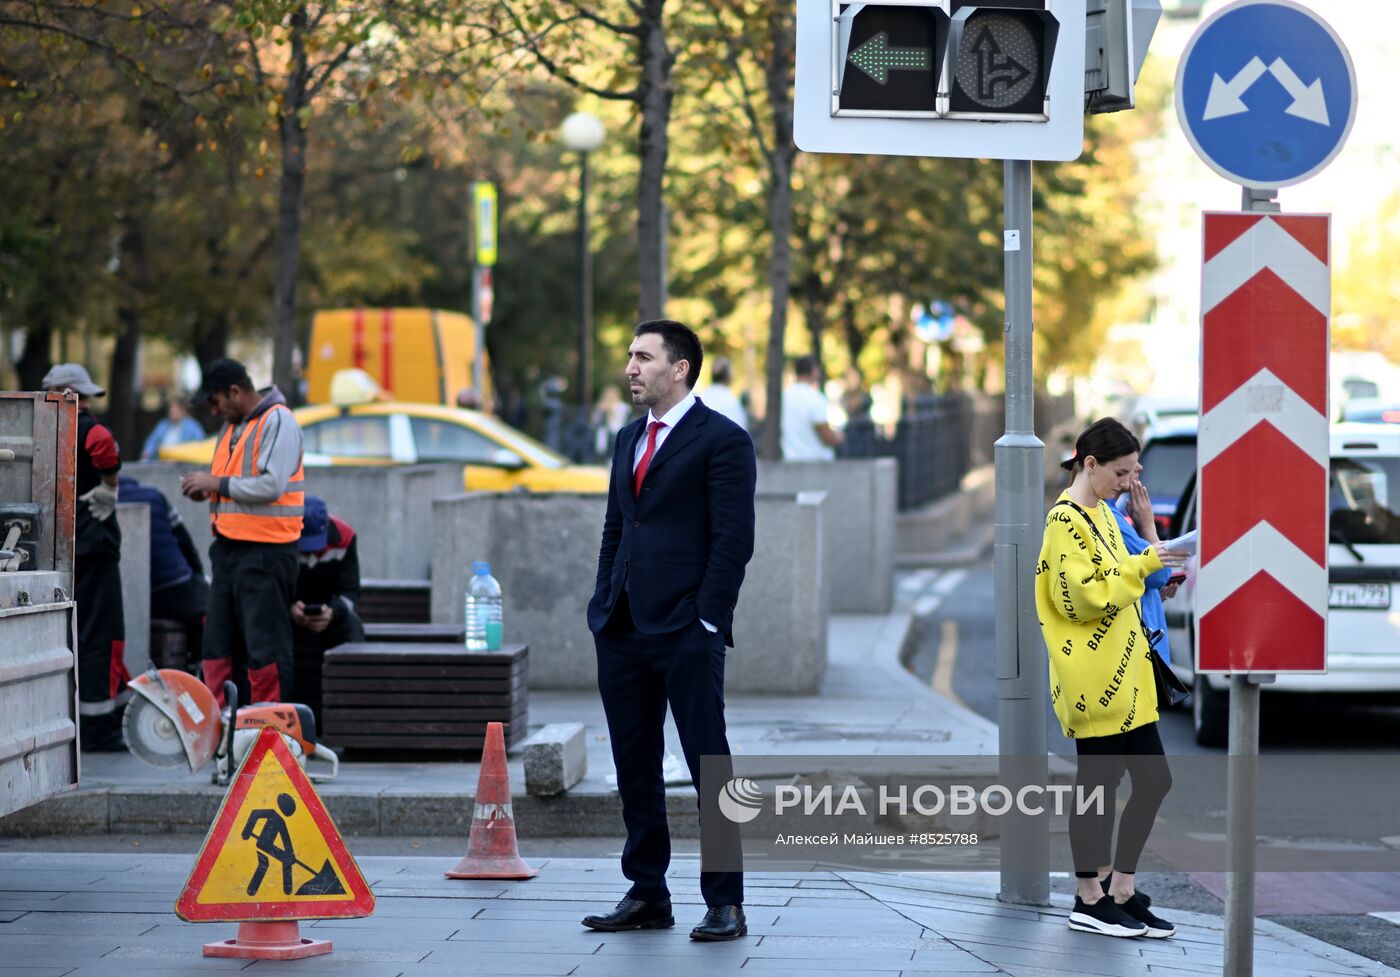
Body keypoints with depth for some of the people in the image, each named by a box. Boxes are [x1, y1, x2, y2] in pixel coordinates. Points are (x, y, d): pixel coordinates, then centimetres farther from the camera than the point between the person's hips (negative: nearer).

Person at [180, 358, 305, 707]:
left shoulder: (277, 422, -12)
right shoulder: (232, 426, 17)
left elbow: (270, 485, -22)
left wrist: (216, 483, -15)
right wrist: (206, 489, 6)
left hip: (265, 551, -9)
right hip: (230, 548, 9)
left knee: (265, 645, -6)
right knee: (218, 642, 11)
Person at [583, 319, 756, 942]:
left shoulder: (722, 440, -6)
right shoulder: (629, 440, 18)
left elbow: (733, 539, -10)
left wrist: (707, 620, -15)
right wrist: (603, 605, 12)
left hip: (685, 633, -8)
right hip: (622, 632, 8)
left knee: (709, 766, -4)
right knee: (634, 767, 10)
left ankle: (725, 903, 0)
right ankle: (647, 895, 19)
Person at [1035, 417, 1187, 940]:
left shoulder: (1101, 513, 15)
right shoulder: (1066, 519, -13)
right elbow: (1081, 599, -19)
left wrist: (1150, 574, 8)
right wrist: (1141, 567, -17)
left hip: (1124, 678, 9)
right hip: (1092, 679, -9)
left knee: (1152, 780, 8)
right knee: (1098, 782, -1)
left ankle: (1120, 891, 16)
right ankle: (1090, 901, 9)